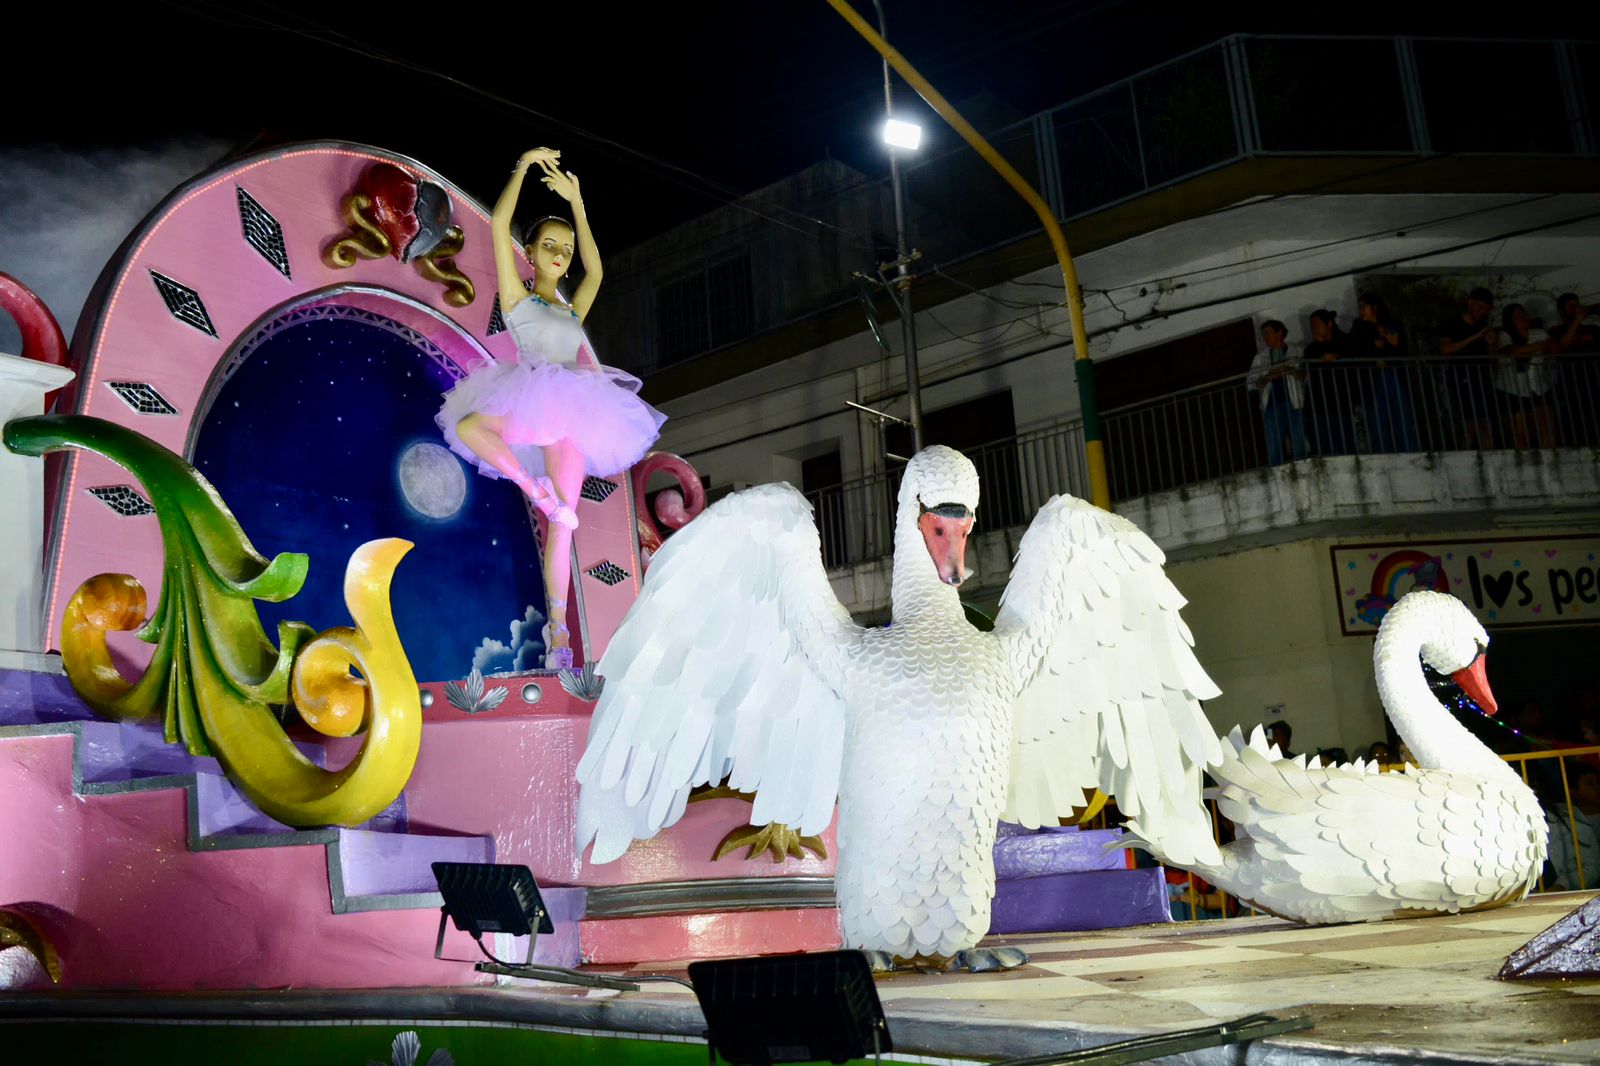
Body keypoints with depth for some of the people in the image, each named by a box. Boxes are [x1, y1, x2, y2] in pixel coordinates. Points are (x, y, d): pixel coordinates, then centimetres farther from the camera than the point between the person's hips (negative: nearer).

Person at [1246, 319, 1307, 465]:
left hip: (1294, 405, -1)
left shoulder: (1295, 353, 8)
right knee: (1274, 452, -3)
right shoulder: (1261, 357, 13)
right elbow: (1250, 383, 7)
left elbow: (1306, 376, 1)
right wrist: (1268, 377, -11)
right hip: (1272, 408, 1)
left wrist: (1292, 371, -18)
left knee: (1299, 450, 0)